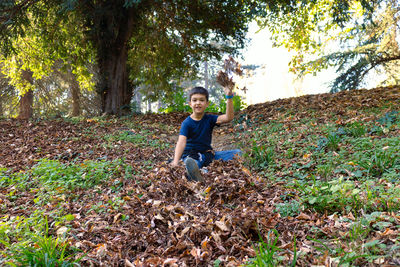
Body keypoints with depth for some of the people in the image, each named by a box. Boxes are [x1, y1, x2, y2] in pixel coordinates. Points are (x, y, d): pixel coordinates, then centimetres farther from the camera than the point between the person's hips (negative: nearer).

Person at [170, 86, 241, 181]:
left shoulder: (209, 119, 3)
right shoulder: (187, 123, -8)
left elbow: (228, 117, -12)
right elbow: (181, 142, -23)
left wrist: (229, 97, -23)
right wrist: (175, 162, -39)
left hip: (207, 153, 5)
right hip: (191, 154, -4)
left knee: (237, 153, -11)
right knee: (190, 162, -39)